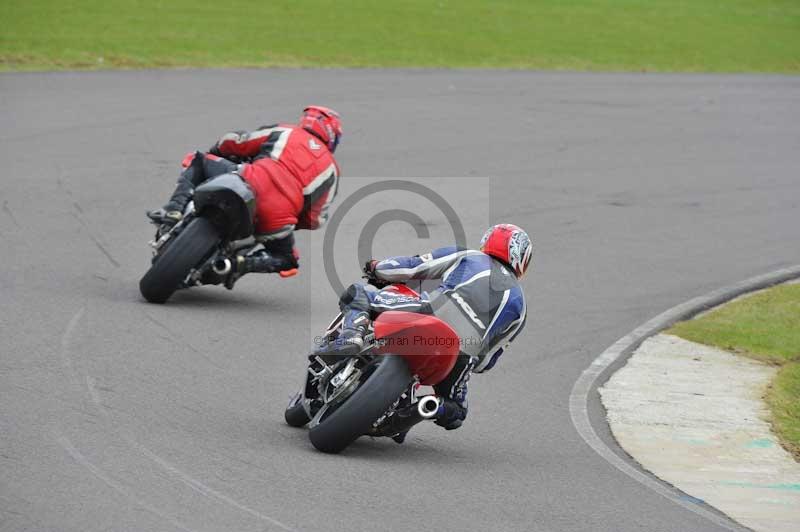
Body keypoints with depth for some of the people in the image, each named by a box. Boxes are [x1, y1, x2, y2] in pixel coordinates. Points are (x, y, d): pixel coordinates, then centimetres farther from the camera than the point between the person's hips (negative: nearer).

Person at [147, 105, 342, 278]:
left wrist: (215, 153, 42)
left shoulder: (283, 133, 21)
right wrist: (291, 224, 37)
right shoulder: (331, 168, 23)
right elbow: (316, 220, 18)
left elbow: (231, 142, 20)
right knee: (286, 260, 29)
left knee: (197, 161, 23)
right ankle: (242, 263, -2)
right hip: (276, 219, 0)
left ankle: (174, 209, -3)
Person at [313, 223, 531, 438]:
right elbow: (490, 357, 27)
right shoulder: (519, 301, 28)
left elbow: (410, 266, 18)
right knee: (454, 411, 28)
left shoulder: (467, 257, 23)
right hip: (464, 354, 2)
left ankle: (351, 336, -19)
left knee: (358, 292, 13)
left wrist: (376, 268, 35)